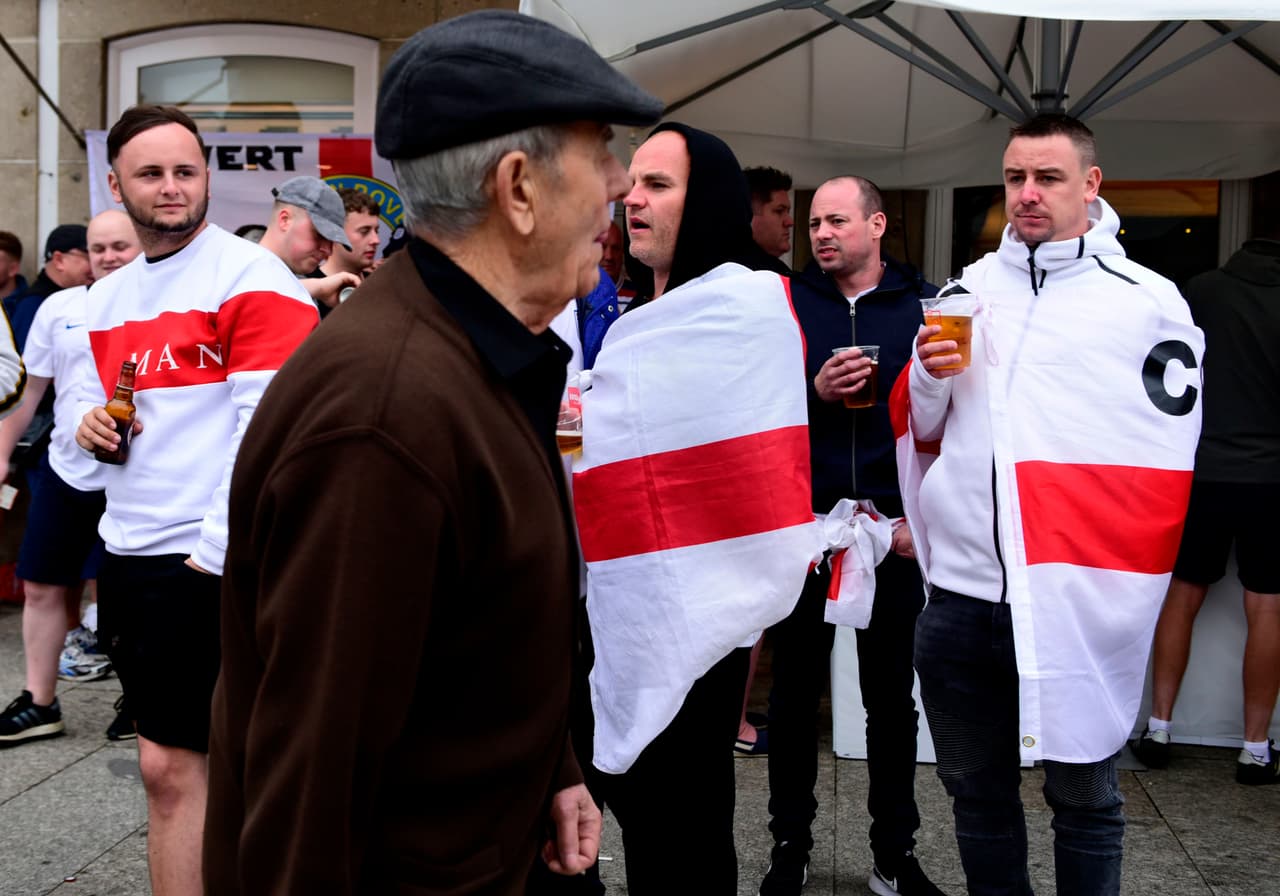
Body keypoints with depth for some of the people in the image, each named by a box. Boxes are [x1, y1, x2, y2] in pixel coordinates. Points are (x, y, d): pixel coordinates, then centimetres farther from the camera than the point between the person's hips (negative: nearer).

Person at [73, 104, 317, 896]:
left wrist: (216, 549, -18)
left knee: (171, 765, -3)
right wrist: (93, 426, 2)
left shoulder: (252, 279, -10)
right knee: (186, 756, 15)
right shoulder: (109, 297, 15)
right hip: (126, 549, 8)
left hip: (206, 556, -8)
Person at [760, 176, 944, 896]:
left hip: (896, 532, 0)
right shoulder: (787, 303, 4)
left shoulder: (926, 304, 3)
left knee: (893, 697, 10)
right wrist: (815, 393, -16)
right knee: (795, 693, 9)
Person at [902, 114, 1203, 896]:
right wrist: (931, 377, -3)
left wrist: (1123, 578, -4)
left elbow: (1166, 455, -1)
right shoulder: (967, 293, 12)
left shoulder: (1148, 299, -2)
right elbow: (923, 431, 17)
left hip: (1082, 598, -4)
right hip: (961, 595, 4)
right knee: (976, 789, 15)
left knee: (1085, 796, 8)